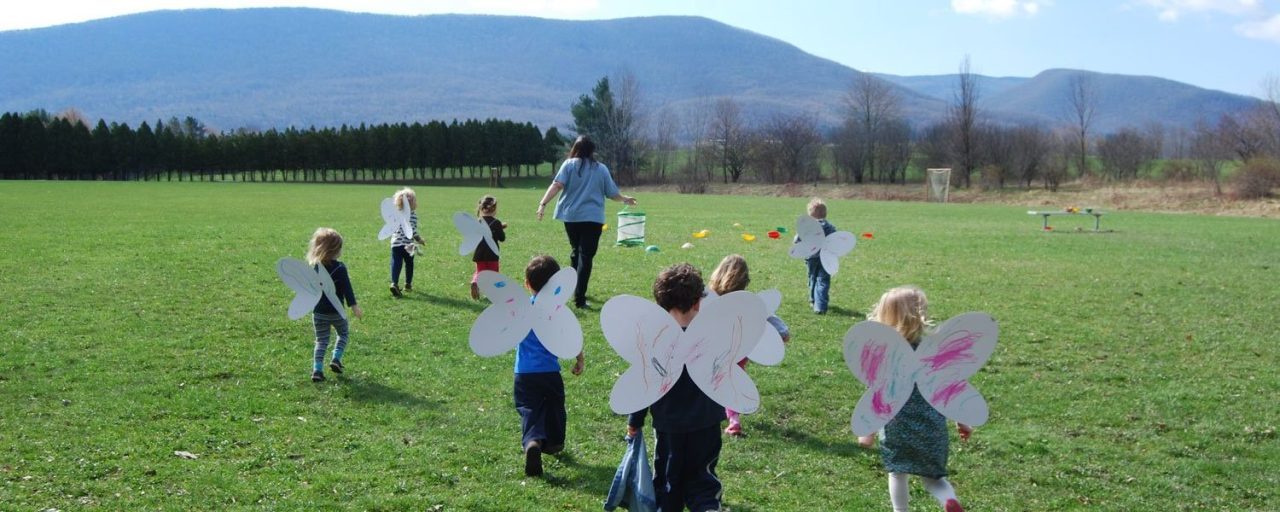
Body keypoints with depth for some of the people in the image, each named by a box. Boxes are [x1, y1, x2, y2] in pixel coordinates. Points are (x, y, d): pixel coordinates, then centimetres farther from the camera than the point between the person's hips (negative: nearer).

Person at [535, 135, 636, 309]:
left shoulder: (569, 165, 1)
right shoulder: (601, 169, 4)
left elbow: (557, 185, -13)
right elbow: (612, 193, 10)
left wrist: (543, 203, -18)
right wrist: (625, 199, 30)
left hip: (571, 216, 2)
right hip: (593, 218, -2)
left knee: (575, 251, 21)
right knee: (586, 256, -5)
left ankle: (576, 289, 31)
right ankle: (579, 297, -12)